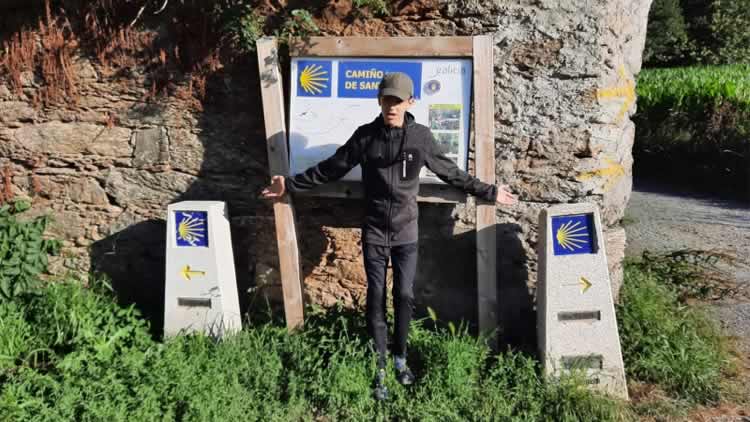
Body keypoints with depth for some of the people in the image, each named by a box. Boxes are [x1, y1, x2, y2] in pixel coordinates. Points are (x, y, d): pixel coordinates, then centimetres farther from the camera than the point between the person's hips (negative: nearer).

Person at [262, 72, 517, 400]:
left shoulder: (421, 137, -3)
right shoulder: (365, 136, -4)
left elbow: (450, 172, 7)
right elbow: (330, 168, 3)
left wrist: (488, 192, 8)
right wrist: (291, 185, 1)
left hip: (406, 232, 1)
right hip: (374, 232, 0)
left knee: (405, 296, 6)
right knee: (376, 298, 3)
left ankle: (400, 358, 26)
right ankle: (379, 367, 13)